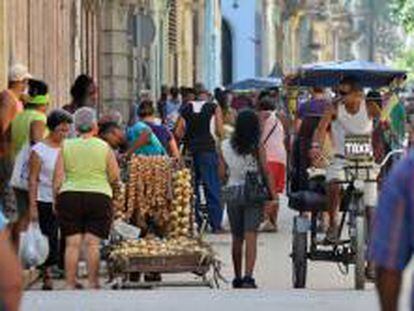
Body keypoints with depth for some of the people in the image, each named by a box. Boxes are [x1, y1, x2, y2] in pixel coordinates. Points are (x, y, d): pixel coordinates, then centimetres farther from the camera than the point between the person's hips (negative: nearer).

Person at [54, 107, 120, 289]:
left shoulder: (66, 146, 3)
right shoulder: (104, 147, 1)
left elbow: (58, 178, 1)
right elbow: (115, 178, 3)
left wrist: (56, 200, 10)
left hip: (69, 196, 1)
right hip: (99, 197, -1)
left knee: (72, 243, 2)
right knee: (93, 242, -1)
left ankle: (70, 284, 0)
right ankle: (93, 283, -3)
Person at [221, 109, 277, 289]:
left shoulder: (225, 146, 1)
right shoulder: (258, 147, -6)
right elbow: (265, 172, -6)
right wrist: (273, 196, -2)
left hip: (232, 191, 3)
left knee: (237, 238, 14)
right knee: (251, 236, -8)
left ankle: (237, 279, 22)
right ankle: (248, 277, -21)